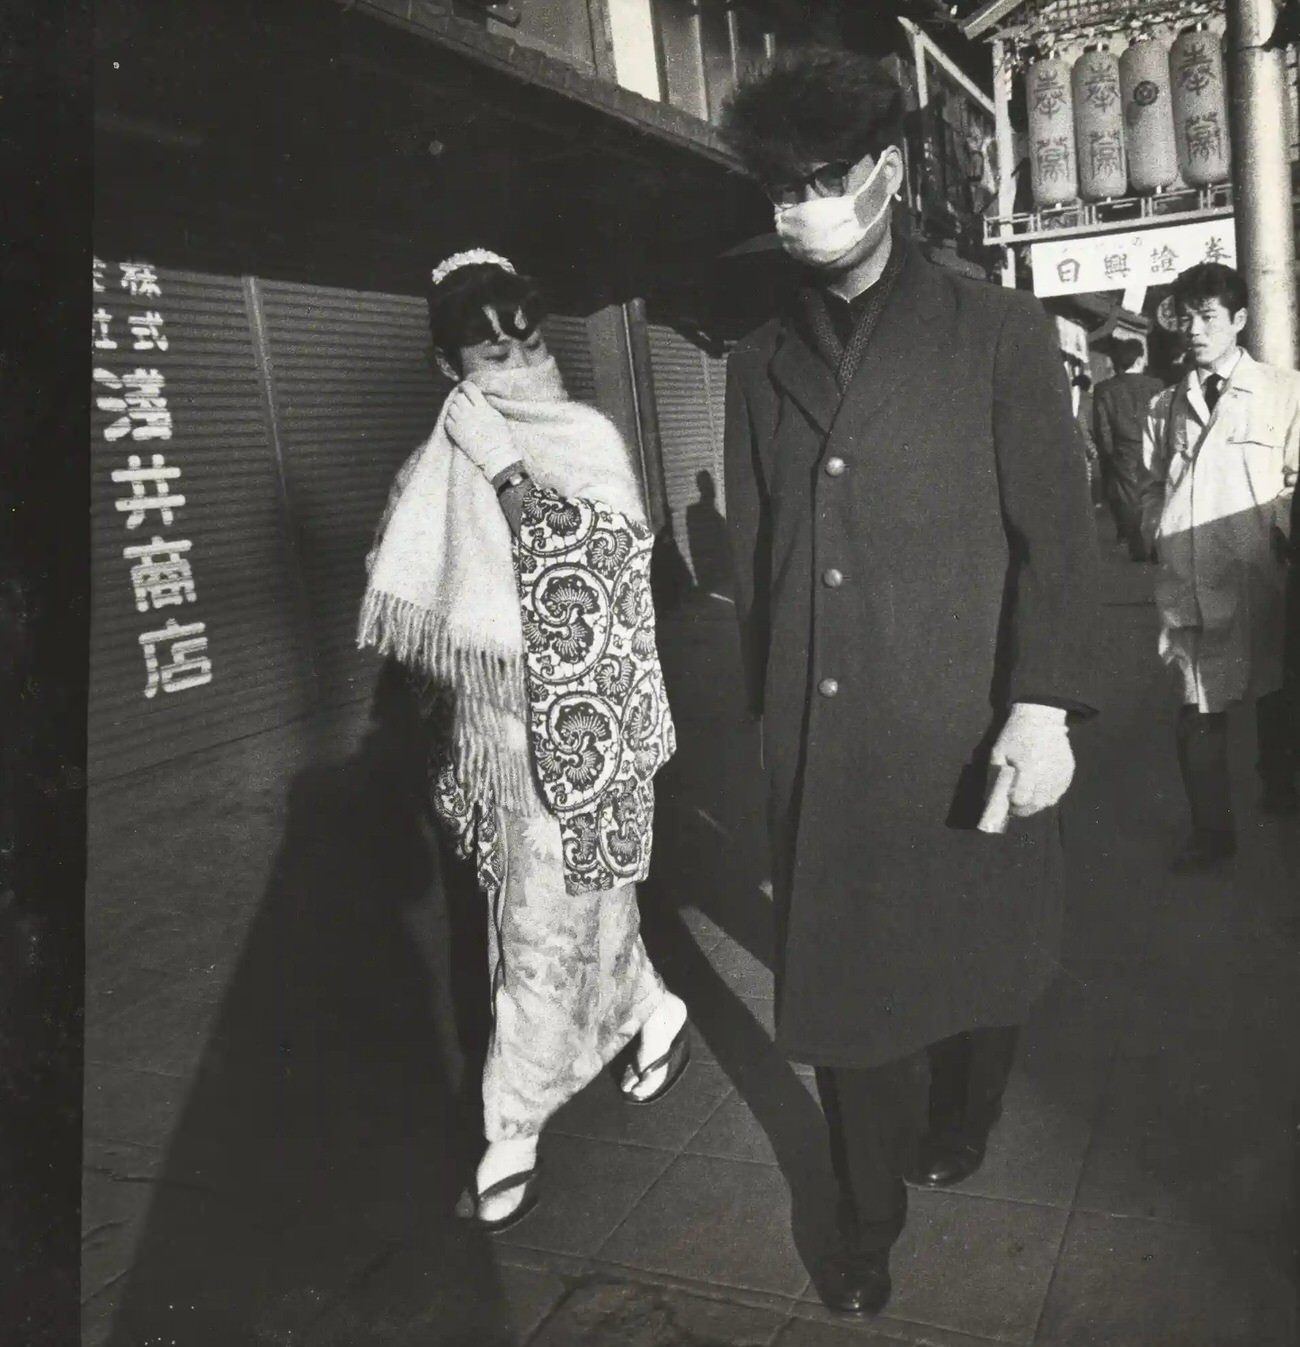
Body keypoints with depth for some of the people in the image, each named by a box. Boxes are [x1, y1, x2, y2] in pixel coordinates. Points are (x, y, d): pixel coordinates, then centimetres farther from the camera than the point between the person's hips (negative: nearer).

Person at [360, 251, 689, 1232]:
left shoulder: (585, 439, -9)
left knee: (548, 920, 3)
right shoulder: (443, 464, 4)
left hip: (579, 722, -5)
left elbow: (602, 566, -20)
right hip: (492, 720, 5)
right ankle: (654, 1012, 47)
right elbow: (419, 621, 12)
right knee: (578, 896, 19)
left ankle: (514, 1134, 20)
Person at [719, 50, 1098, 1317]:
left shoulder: (996, 329, 1)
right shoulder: (759, 360, 9)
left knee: (975, 955, 15)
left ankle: (957, 1134, 45)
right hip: (819, 739, 2)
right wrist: (768, 705, 9)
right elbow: (752, 548, 10)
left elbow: (1056, 530, -3)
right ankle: (869, 1217, 30)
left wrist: (1043, 701, -12)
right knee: (838, 976, 8)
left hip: (963, 727, -2)